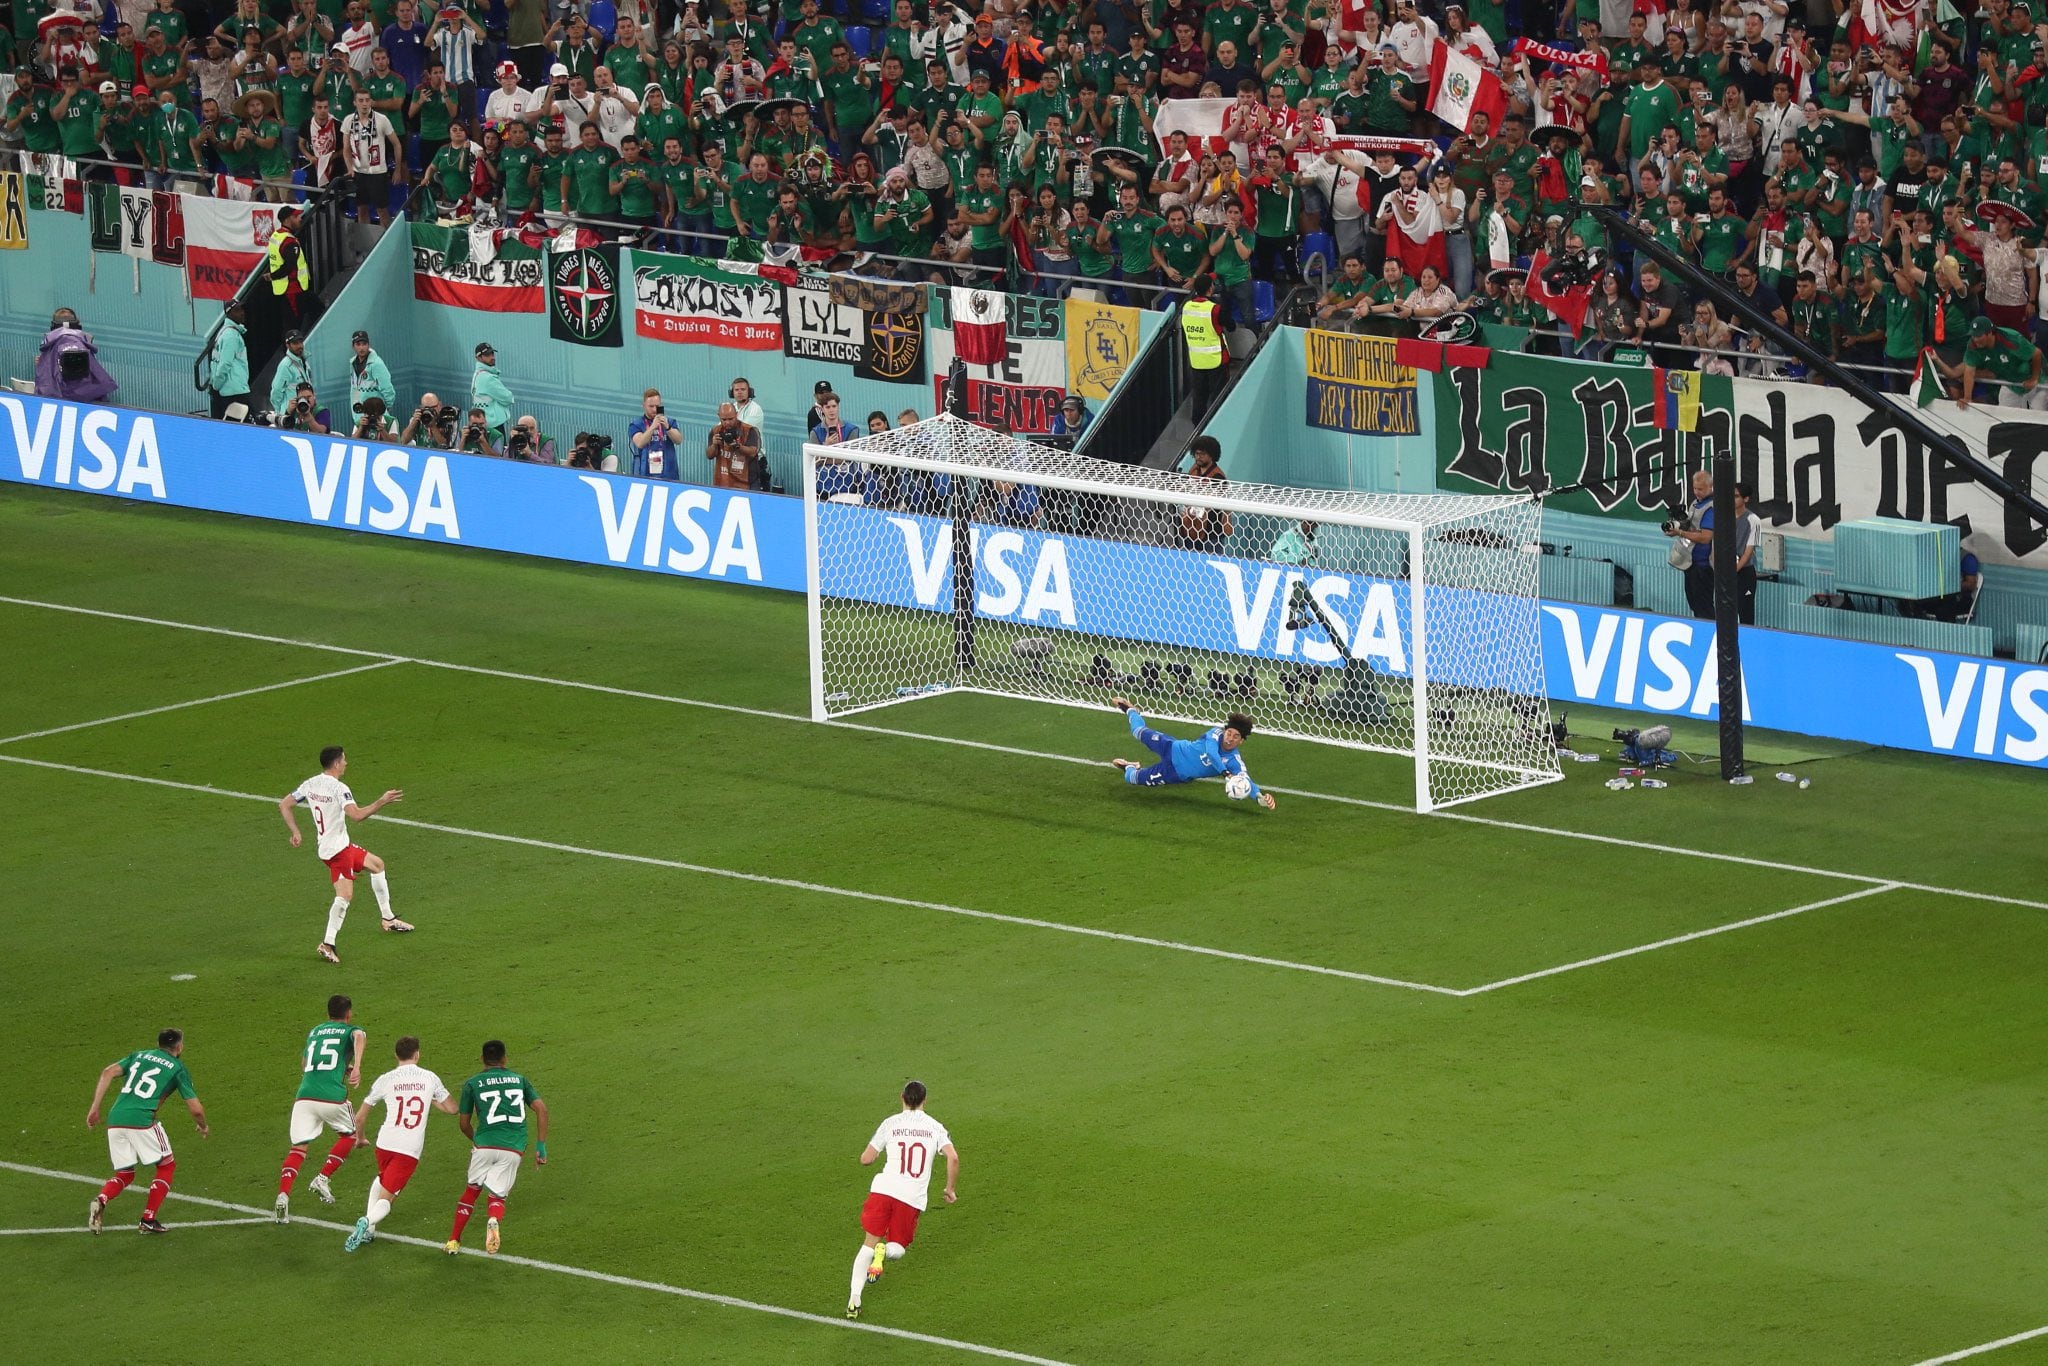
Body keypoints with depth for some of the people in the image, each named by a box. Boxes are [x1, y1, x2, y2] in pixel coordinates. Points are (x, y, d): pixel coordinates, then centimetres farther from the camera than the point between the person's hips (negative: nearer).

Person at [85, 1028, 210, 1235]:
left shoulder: (139, 1055, 23)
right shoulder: (177, 1068, 11)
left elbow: (108, 1072, 7)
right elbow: (196, 1109, 9)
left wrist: (94, 1108, 7)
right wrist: (202, 1127, 31)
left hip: (115, 1119, 5)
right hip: (142, 1119, -5)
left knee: (124, 1174, 17)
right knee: (167, 1165, 16)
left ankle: (101, 1200, -14)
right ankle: (148, 1220, 8)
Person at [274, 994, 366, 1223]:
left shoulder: (314, 1032, 27)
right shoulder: (350, 1030, 12)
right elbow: (359, 1038, -14)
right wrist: (356, 1067, -28)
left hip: (304, 1097, 3)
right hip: (332, 1098, -3)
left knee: (298, 1148, 3)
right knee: (349, 1135, 24)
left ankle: (283, 1195, -19)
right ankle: (323, 1178, 10)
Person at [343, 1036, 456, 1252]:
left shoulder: (385, 1080, 3)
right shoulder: (429, 1078, 3)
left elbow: (360, 1116, 10)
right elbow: (451, 1108, 15)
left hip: (386, 1143, 1)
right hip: (411, 1149, -1)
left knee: (381, 1179, 32)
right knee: (385, 1199, 2)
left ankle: (368, 1228, 21)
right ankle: (368, 1222, -31)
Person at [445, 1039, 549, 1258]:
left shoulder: (472, 1084, 9)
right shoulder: (519, 1080, 15)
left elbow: (464, 1123, 13)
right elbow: (541, 1108, 4)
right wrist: (541, 1147, 6)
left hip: (484, 1145, -1)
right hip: (513, 1148, 1)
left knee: (472, 1189, 20)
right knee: (497, 1197, 8)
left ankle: (454, 1241, 21)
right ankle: (493, 1220, -28)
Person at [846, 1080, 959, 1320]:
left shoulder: (890, 1124, 6)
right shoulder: (935, 1127, 8)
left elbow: (866, 1159, 7)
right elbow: (953, 1157, -5)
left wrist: (876, 1151, 31)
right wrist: (951, 1189, 8)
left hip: (884, 1189, -1)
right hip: (914, 1196, 1)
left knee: (869, 1244, 9)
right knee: (898, 1248, 17)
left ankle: (854, 1300, -5)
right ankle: (884, 1251, -22)